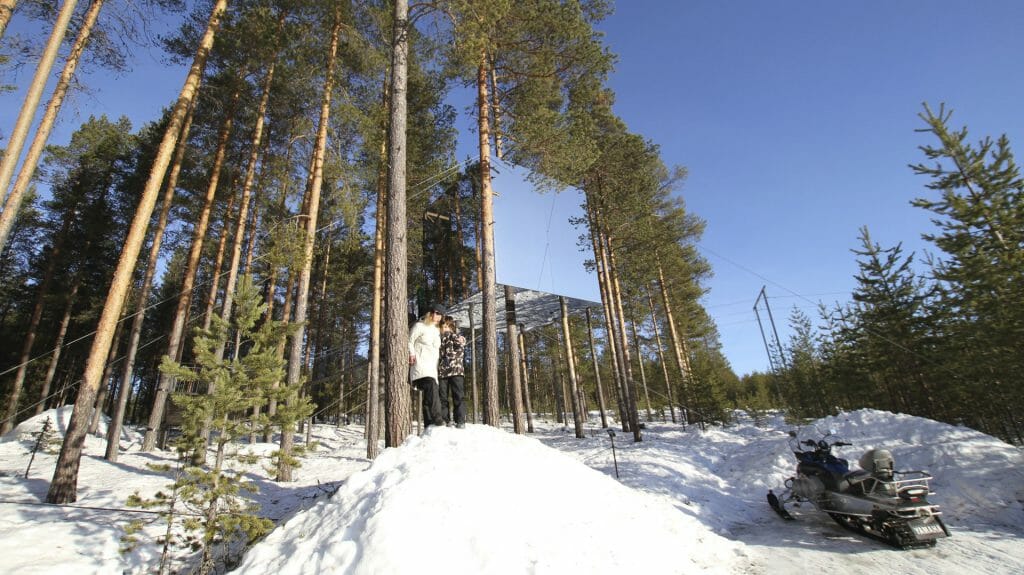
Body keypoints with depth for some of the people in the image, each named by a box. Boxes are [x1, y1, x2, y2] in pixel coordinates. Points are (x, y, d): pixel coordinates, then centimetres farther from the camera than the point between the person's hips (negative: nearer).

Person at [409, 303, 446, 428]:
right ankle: (437, 418, -37)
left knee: (429, 396, 0)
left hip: (432, 367, 7)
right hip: (420, 364, -7)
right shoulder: (420, 326, 4)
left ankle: (429, 425, 0)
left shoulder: (437, 331, 24)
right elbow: (409, 341, 4)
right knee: (431, 387, -29)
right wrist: (411, 354, -10)